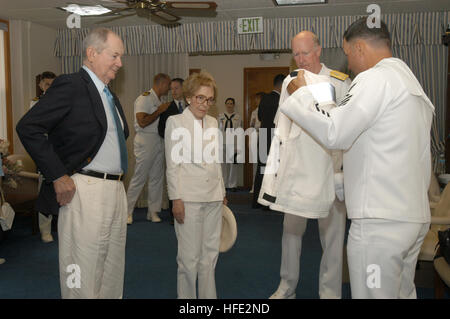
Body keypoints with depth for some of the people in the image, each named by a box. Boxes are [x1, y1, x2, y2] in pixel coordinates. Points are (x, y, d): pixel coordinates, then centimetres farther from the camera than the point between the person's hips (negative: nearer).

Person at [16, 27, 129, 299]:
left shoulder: (110, 96, 17)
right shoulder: (71, 85, -9)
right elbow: (28, 127, -17)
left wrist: (118, 177, 13)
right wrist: (58, 176, -18)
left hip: (116, 191, 8)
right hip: (85, 191, -8)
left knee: (113, 272, 16)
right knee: (83, 276, 0)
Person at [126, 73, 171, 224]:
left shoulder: (158, 100, 18)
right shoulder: (145, 98, -10)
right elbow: (142, 122, -20)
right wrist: (160, 111, -14)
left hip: (158, 141, 9)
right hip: (146, 141, -9)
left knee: (157, 177, 8)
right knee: (140, 177, -6)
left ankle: (153, 211, 16)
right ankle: (127, 211, 6)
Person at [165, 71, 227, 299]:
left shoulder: (213, 122, 14)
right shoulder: (175, 122, -1)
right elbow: (172, 165, -5)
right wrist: (176, 199, -10)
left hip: (213, 198, 5)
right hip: (189, 198, -5)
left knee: (210, 254, 11)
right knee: (190, 257, -1)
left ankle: (208, 296, 24)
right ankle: (186, 297, 14)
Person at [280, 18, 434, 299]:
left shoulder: (375, 78, -11)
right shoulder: (413, 83, 20)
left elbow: (334, 133, -17)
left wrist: (301, 93, -4)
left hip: (381, 220, -10)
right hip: (416, 216, 10)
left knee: (375, 293, -2)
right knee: (403, 293, 20)